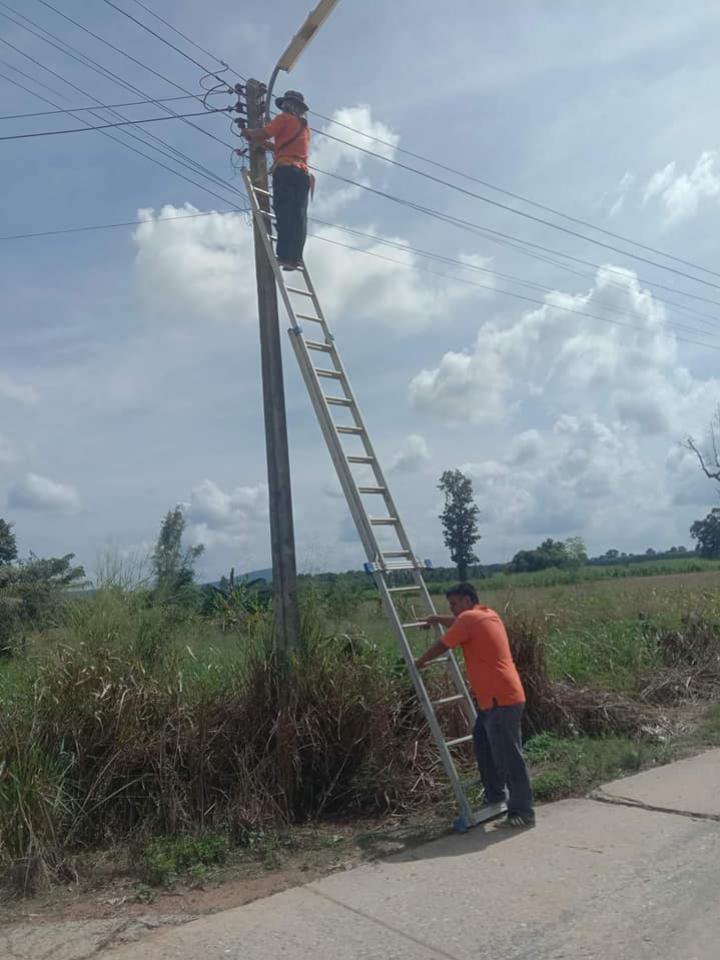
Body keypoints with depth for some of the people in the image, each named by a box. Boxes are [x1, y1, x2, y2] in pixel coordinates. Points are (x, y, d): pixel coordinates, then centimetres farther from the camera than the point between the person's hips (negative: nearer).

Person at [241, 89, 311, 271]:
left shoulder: (284, 118, 9)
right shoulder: (305, 127, 30)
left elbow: (262, 134, 0)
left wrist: (248, 133, 19)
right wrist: (266, 144, 34)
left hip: (286, 169, -6)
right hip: (303, 173, 6)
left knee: (284, 213, -15)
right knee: (299, 215, -4)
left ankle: (284, 255, -26)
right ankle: (295, 256, -14)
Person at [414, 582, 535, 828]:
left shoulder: (469, 618, -11)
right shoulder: (487, 615, 16)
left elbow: (441, 646, -2)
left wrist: (419, 662, 13)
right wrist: (439, 619, 43)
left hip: (501, 699, -10)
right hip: (495, 698, 10)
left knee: (509, 757, -5)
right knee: (484, 746, 18)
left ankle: (523, 812, 1)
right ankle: (495, 797, 26)